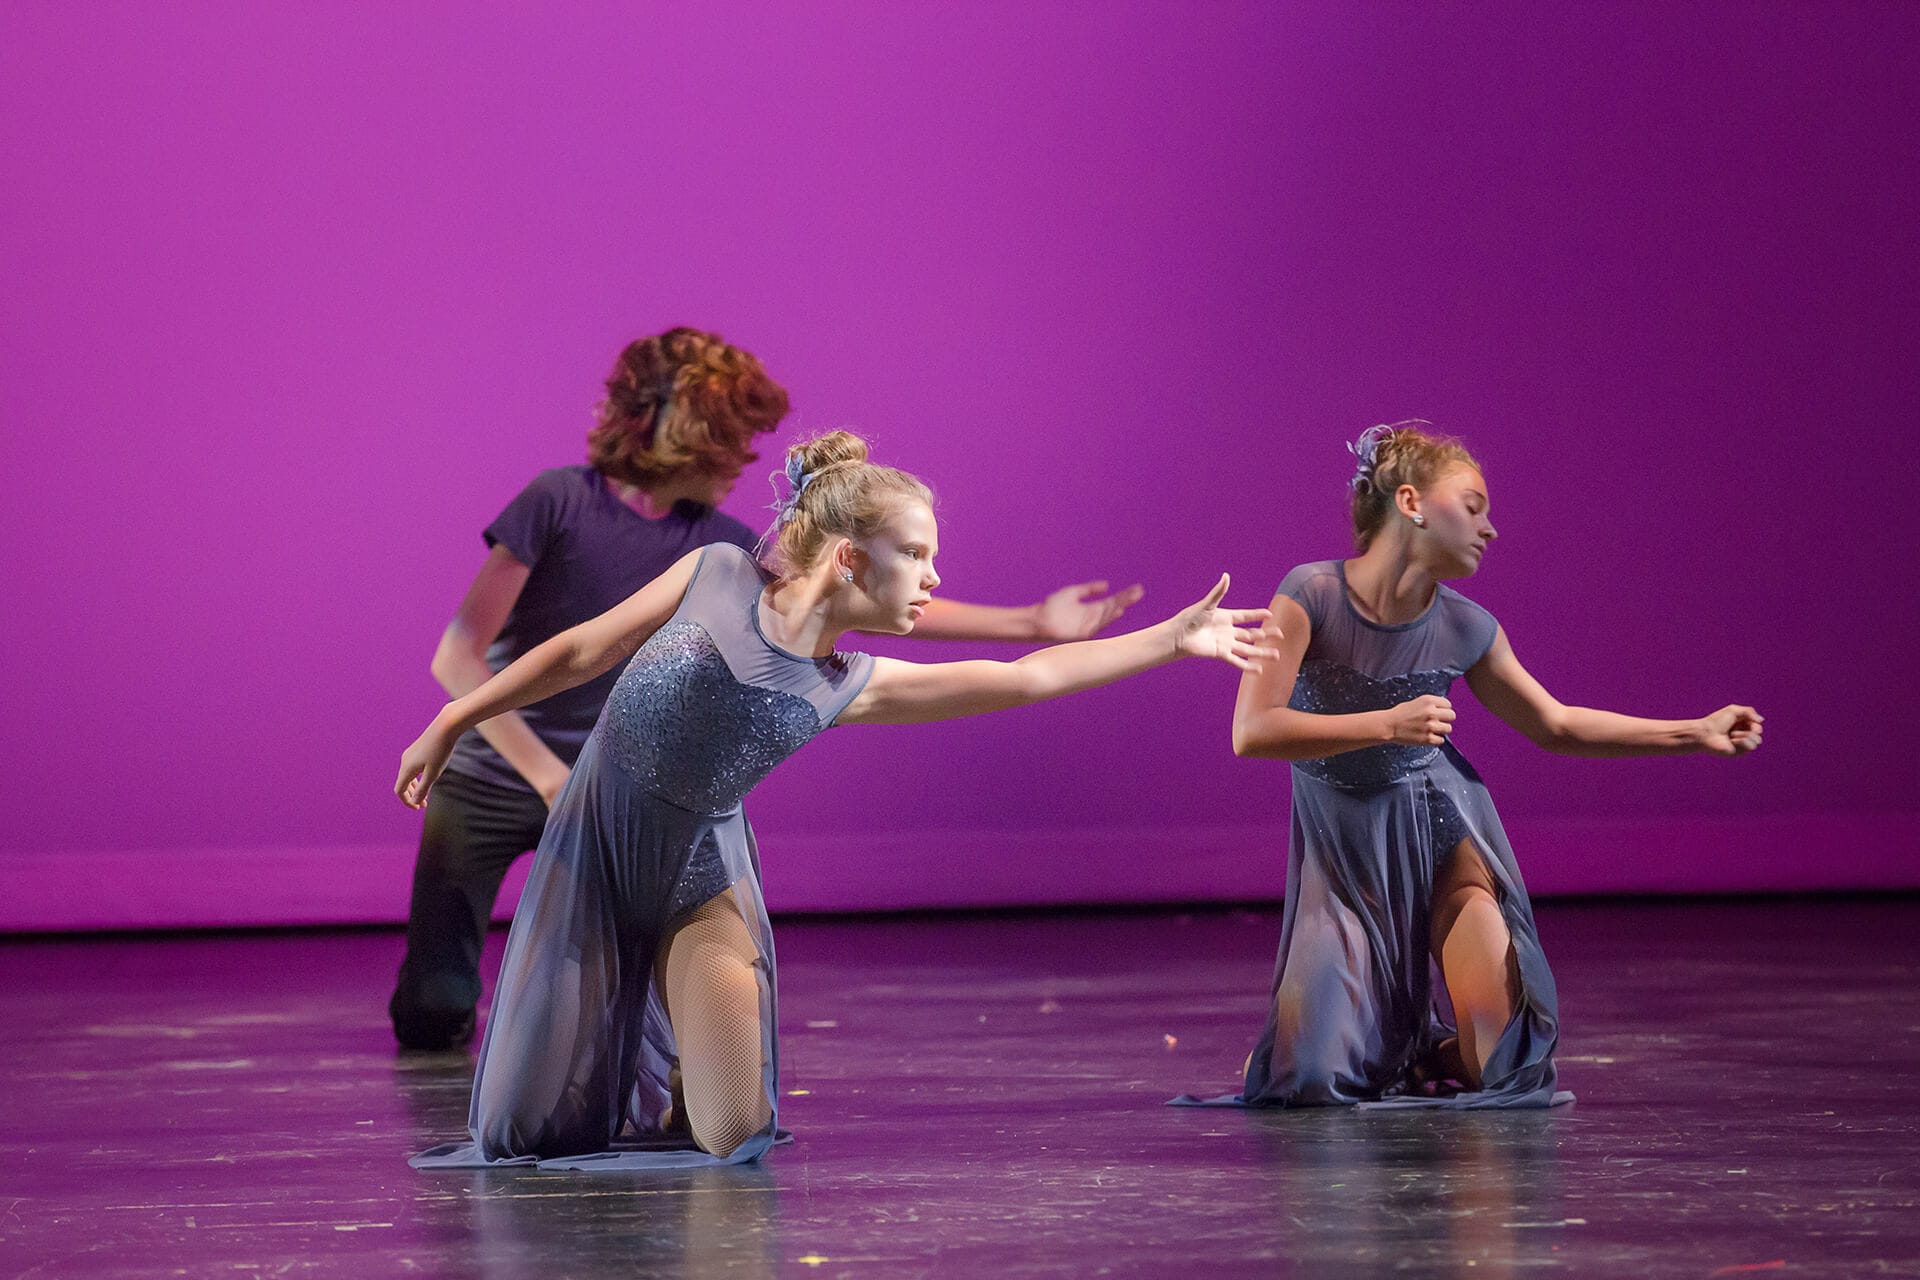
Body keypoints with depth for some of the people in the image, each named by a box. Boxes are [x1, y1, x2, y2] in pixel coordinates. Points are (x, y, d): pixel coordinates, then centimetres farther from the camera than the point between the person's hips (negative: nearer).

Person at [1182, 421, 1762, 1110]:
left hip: (1438, 827, 2)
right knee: (1316, 1079, -14)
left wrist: (1696, 733, 1)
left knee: (1496, 1067, -10)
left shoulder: (1464, 628, -9)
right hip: (1344, 848, -2)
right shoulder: (1311, 596, -20)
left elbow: (1557, 727, 4)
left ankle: (1422, 1048, 25)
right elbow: (1251, 732, -26)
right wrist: (1388, 726, -34)